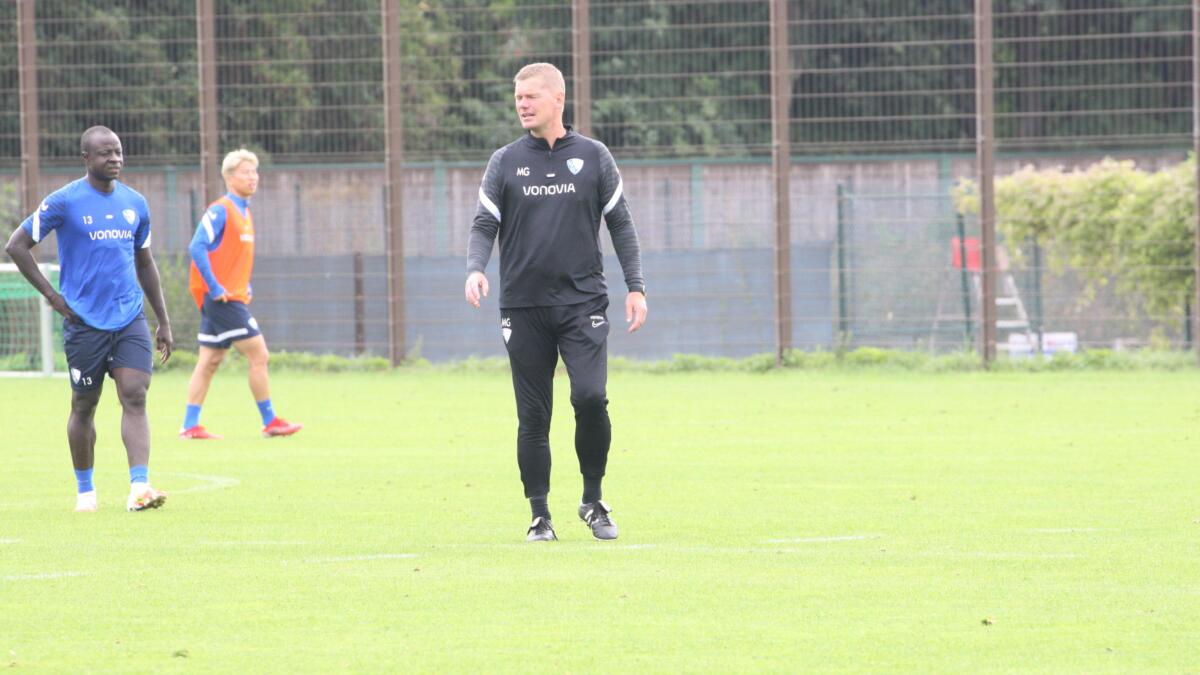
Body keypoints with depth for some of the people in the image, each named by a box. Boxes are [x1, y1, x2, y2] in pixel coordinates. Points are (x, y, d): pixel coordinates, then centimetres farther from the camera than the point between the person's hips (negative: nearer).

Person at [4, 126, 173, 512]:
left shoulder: (135, 203, 10)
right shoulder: (65, 202, -5)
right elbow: (17, 246, -4)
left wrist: (163, 321, 20)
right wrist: (52, 297, -6)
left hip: (130, 319, 3)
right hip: (84, 322, -3)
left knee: (135, 397, -11)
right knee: (84, 406, 6)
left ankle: (139, 488, -19)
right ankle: (85, 490, 20)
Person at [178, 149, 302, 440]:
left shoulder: (244, 212, 16)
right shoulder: (220, 210, -12)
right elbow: (197, 247, -19)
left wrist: (245, 285, 14)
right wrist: (215, 287, -21)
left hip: (233, 295, 9)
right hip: (222, 297, -9)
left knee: (210, 361, 8)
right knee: (258, 355, -7)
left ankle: (190, 425, 10)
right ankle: (270, 421, -2)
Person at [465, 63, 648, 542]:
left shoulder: (593, 157, 6)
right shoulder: (505, 162, 7)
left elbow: (620, 223, 9)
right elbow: (485, 224, 4)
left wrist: (635, 286, 2)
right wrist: (475, 269, -15)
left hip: (582, 303, -1)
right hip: (524, 308, 1)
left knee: (590, 398, -16)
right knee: (533, 417, 1)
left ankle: (593, 501, 2)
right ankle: (540, 517, 10)